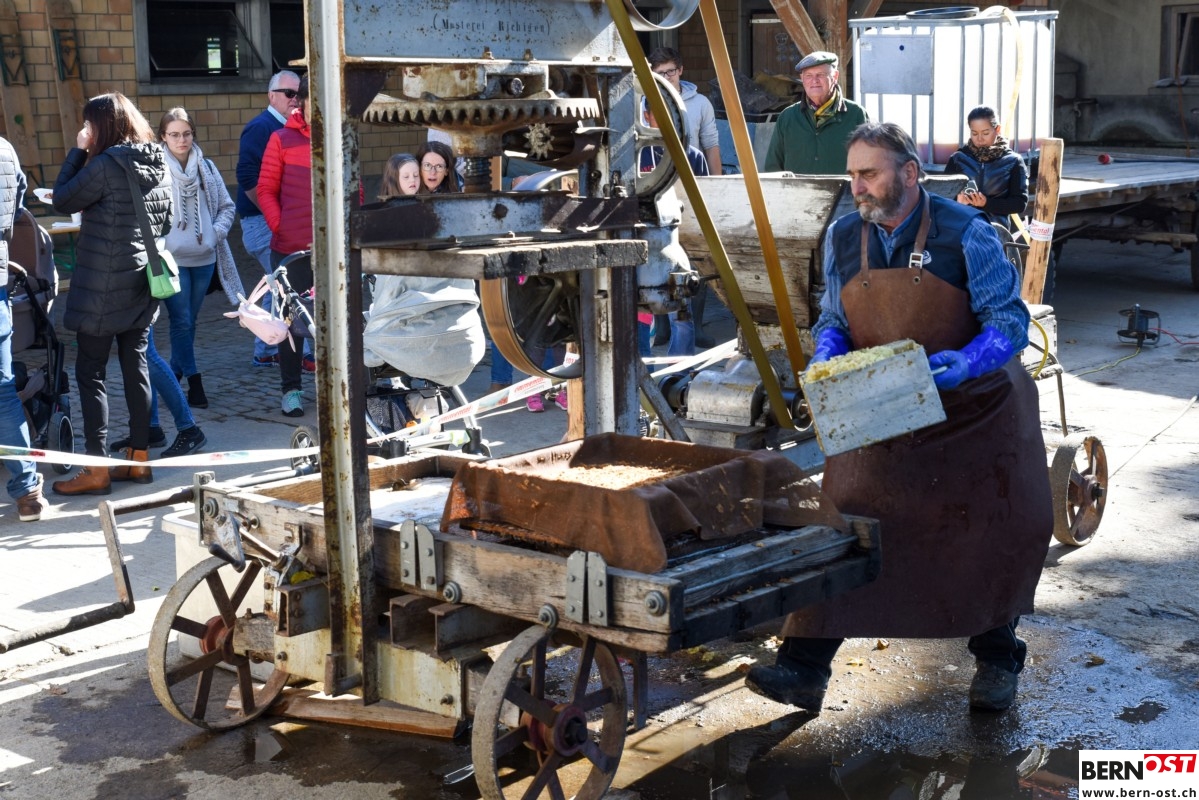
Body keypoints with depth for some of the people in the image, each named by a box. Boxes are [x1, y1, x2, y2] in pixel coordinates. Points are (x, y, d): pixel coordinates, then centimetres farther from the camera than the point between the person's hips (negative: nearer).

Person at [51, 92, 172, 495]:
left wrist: (77, 151, -1)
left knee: (90, 372, 0)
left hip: (104, 285, -7)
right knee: (136, 367, 12)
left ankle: (96, 469, 1)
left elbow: (62, 200, -7)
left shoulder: (106, 165, -16)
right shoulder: (158, 163, 8)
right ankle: (139, 457, 17)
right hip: (142, 281, 8)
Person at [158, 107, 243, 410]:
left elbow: (226, 205, 13)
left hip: (204, 258, 5)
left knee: (189, 321, 14)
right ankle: (193, 381, 1)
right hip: (171, 259, -5)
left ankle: (176, 374, 28)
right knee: (182, 321, -6)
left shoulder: (206, 167, 8)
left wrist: (217, 232, -2)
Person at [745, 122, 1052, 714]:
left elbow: (1009, 320, -14)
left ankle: (996, 658, 32)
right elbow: (832, 322, 8)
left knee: (1000, 533, 9)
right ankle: (803, 669, -4)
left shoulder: (965, 235, -15)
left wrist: (966, 363, -33)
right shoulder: (842, 239, -2)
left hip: (975, 415, -2)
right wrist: (827, 363, -14)